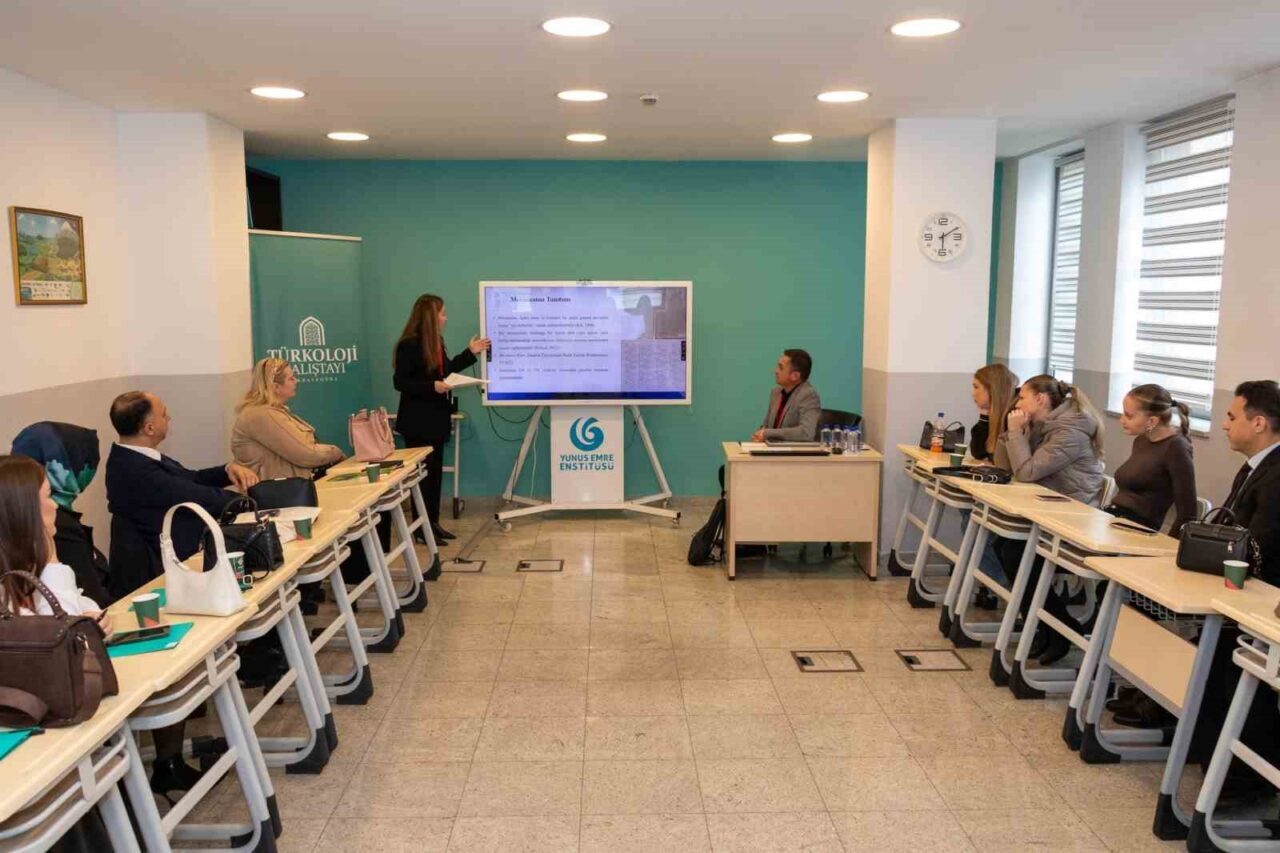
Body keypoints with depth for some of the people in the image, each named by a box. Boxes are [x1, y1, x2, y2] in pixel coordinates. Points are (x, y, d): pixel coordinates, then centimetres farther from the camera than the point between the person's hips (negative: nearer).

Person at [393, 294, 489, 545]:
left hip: (436, 418, 9)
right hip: (418, 422, -9)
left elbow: (445, 370, 18)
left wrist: (471, 353, 21)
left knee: (435, 471, 12)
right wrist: (432, 387, -28)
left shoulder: (436, 341, 9)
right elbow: (400, 382, -19)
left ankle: (433, 522, 21)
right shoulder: (409, 345, -17)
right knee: (422, 473, -1)